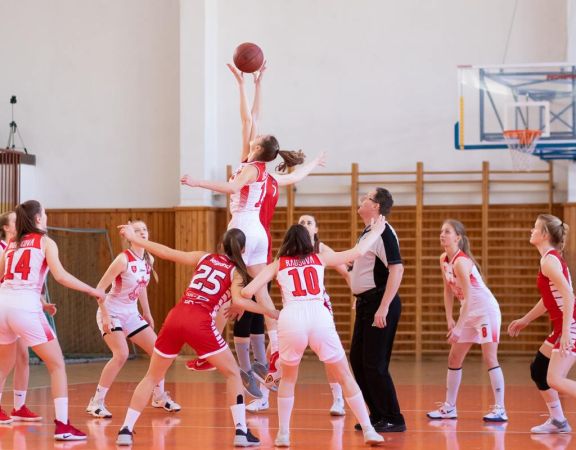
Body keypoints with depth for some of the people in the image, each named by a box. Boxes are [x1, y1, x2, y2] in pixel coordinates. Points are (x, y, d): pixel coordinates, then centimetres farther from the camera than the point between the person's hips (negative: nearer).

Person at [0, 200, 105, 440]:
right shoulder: (45, 242, 5)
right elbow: (61, 276, -8)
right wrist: (92, 290, 1)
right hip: (26, 306, -5)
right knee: (57, 366, 3)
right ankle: (62, 425, -7)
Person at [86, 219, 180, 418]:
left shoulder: (149, 260, 1)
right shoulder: (124, 259, -21)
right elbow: (99, 288, -20)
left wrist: (147, 314, 17)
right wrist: (105, 316, -25)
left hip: (131, 314, 8)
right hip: (112, 313, -8)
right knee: (121, 354, -26)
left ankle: (159, 397, 25)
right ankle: (96, 402, -16)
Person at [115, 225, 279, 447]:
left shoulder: (204, 257, 20)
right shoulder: (236, 272, 9)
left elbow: (167, 253, 16)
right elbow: (238, 300, -9)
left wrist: (134, 238, 24)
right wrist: (269, 311, -2)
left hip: (175, 317, 4)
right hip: (200, 323, -4)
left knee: (152, 377, 17)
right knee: (233, 374, 12)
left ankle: (126, 430, 10)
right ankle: (241, 431, 3)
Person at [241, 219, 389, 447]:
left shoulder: (277, 265, 20)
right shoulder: (319, 259, 22)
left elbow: (247, 292, 12)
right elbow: (358, 251, 27)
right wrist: (376, 231, 42)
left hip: (291, 318, 0)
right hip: (319, 317, 0)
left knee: (288, 379, 23)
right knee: (345, 377, 14)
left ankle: (283, 434, 17)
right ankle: (368, 431, 11)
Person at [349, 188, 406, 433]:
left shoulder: (384, 232, -16)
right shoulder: (367, 232, 15)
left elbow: (397, 269, -24)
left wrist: (383, 307, -27)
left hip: (379, 303, -10)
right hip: (365, 303, 10)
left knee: (374, 364, -8)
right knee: (357, 360, 13)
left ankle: (393, 419, 0)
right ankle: (377, 415, 21)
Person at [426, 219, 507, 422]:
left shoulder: (461, 262, -23)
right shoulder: (443, 260, 2)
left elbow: (467, 297, -27)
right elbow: (448, 291, 10)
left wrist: (458, 327, -28)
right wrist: (449, 319, 3)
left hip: (486, 310, -9)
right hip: (469, 312, 9)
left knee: (490, 357, -12)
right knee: (454, 358, 9)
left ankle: (500, 409, -11)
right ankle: (449, 408, 17)